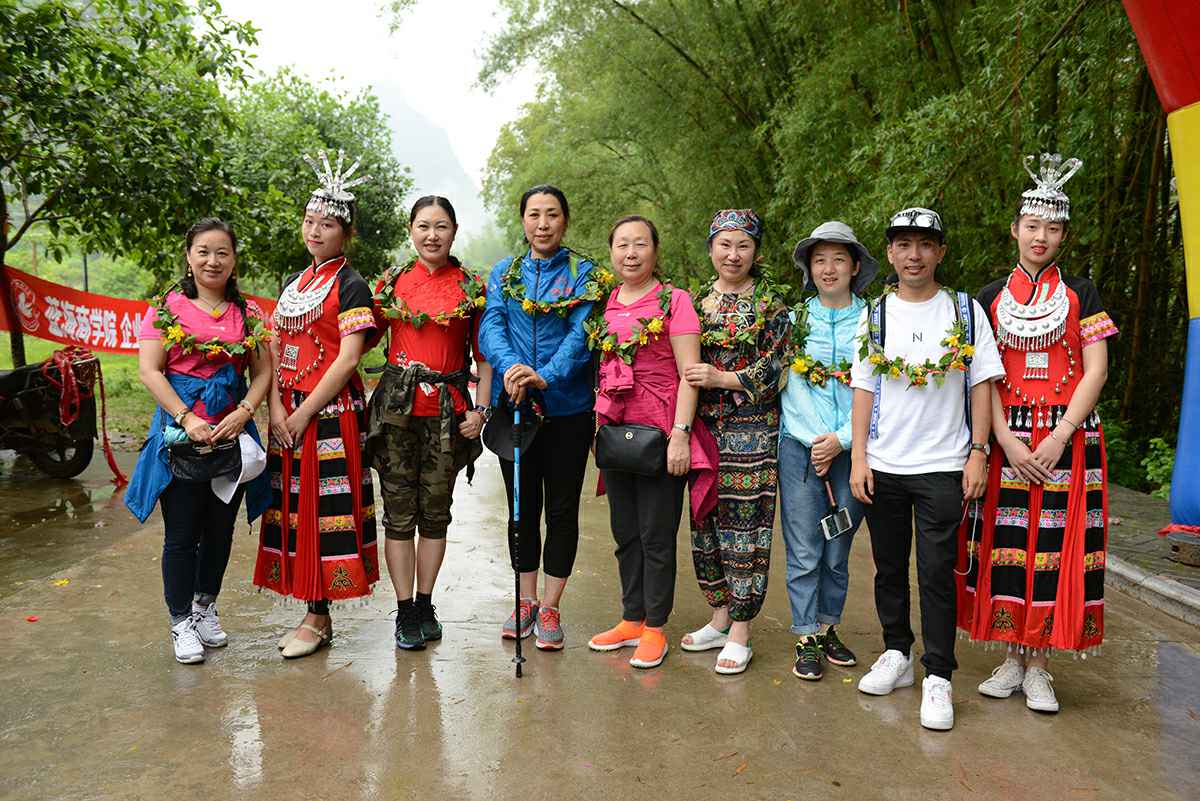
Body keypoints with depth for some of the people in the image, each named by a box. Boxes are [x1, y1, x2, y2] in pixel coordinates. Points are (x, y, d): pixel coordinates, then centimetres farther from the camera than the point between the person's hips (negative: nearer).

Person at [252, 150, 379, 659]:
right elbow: (274, 350, 11)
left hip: (330, 413, -7)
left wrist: (304, 413, -15)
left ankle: (319, 618, 6)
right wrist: (276, 409, -3)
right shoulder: (293, 283, 16)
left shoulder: (351, 285, -5)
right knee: (295, 506, 9)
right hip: (287, 415, 7)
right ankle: (312, 611, 20)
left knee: (323, 508, -4)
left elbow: (348, 357, -13)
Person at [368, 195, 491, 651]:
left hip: (448, 411, 0)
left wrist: (480, 410, -4)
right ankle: (406, 612, 12)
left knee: (436, 511, 8)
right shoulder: (392, 282, 6)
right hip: (397, 406, 1)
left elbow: (485, 356, 5)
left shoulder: (473, 288, 3)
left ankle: (425, 605, 22)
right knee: (399, 511, 2)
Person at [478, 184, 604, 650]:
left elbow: (582, 335, -13)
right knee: (522, 507, 12)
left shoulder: (584, 275, 1)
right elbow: (490, 327, -5)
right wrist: (509, 367, -26)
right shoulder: (504, 272, 9)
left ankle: (549, 608, 19)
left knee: (562, 509, 6)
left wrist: (547, 375, -29)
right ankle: (525, 602, 27)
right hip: (513, 407, 2)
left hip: (567, 408, -2)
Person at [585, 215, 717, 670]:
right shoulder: (605, 305, 10)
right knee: (625, 533, 14)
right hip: (614, 432, 6)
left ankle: (654, 628, 17)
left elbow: (690, 373, -11)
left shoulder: (674, 301, -6)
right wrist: (598, 424, 11)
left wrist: (680, 434, -17)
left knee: (657, 537, 4)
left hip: (660, 436, -6)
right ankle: (631, 619, 28)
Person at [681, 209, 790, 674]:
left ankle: (740, 633, 8)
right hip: (704, 427, 5)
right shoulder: (698, 300, 12)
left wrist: (721, 379, -16)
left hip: (751, 433, -4)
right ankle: (719, 619, 25)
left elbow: (774, 370, -7)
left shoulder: (771, 304, 0)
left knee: (744, 524, -3)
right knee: (706, 522, 9)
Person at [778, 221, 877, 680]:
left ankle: (827, 628, 26)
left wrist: (842, 439, -10)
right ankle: (806, 638, 13)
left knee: (838, 552, 10)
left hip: (850, 450, 0)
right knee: (804, 552, 2)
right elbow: (784, 384, 3)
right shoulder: (794, 320, 6)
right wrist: (815, 440, -8)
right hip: (800, 448, 0)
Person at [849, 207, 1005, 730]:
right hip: (883, 466, 2)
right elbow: (863, 389, 4)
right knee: (889, 568, 12)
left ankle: (937, 678, 9)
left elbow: (981, 384, 3)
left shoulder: (965, 311, 3)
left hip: (942, 467, -2)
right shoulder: (875, 315, 6)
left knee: (937, 573, -1)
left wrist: (978, 452, -5)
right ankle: (896, 655, 28)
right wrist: (858, 459, -2)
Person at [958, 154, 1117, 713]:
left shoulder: (1080, 294, 6)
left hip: (1068, 439, -1)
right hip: (1007, 439, 1)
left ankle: (1039, 665, 10)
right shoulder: (991, 298, 8)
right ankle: (1014, 656, 16)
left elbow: (1095, 371, -1)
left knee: (1057, 542, -1)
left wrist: (1059, 437, -12)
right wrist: (1008, 441, -9)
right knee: (1007, 541, 2)